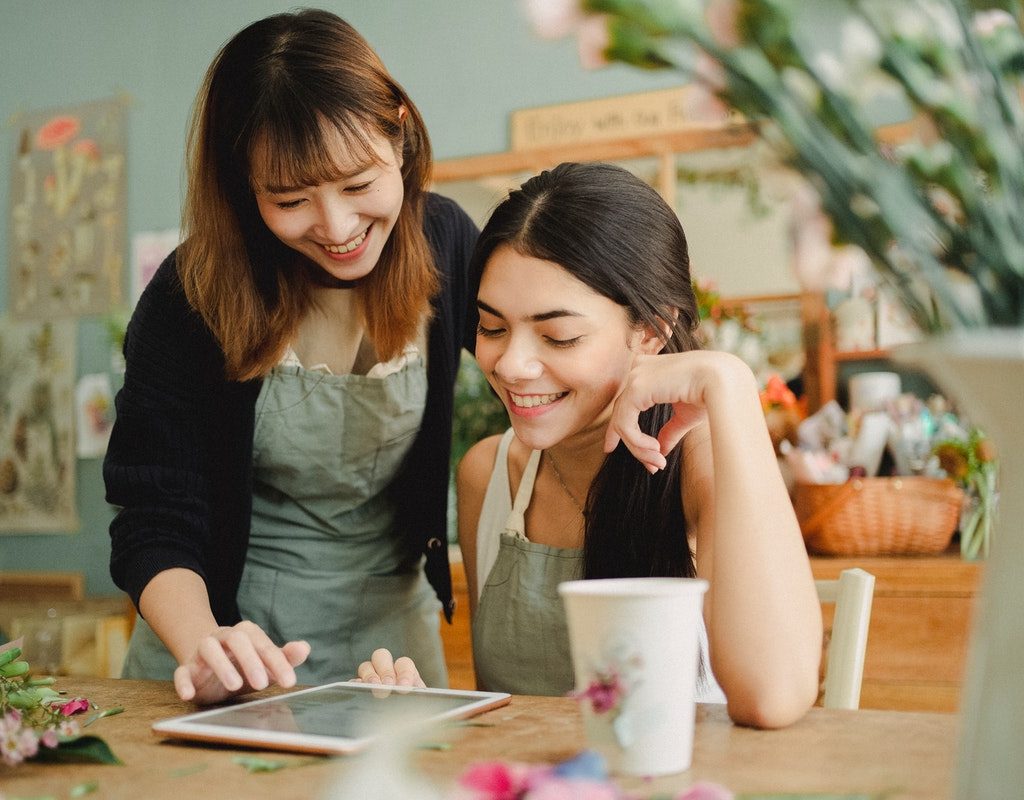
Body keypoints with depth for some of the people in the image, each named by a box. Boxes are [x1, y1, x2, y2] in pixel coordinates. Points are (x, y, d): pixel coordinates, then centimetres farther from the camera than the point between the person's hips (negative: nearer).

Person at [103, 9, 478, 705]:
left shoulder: (444, 241, -9)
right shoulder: (190, 297, -16)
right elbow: (156, 524, -15)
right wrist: (202, 648, -35)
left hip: (390, 628, 1)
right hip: (230, 628, -1)